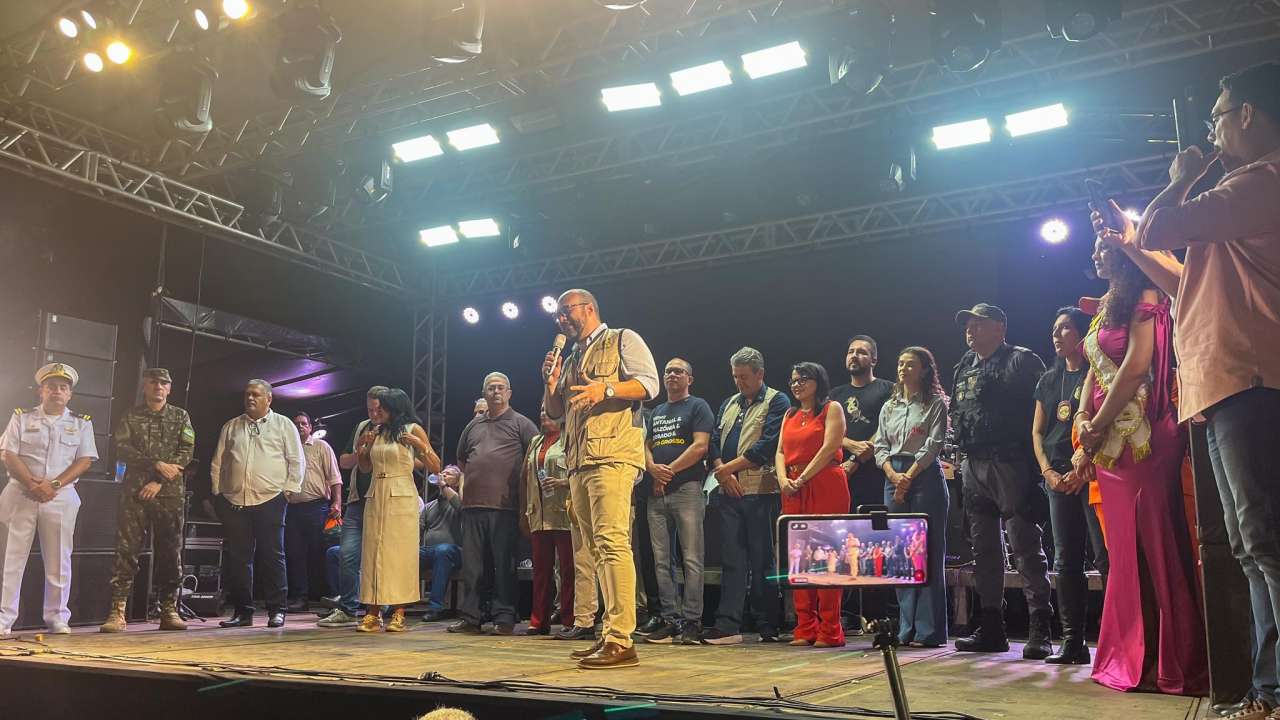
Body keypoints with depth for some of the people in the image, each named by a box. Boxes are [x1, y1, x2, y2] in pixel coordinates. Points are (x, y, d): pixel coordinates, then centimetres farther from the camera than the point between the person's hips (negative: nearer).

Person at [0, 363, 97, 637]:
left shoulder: (81, 423, 10)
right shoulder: (22, 418, 9)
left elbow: (85, 460, 1)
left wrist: (53, 485, -12)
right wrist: (33, 485, -14)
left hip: (61, 498, 1)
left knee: (58, 560, 3)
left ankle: (57, 618, 11)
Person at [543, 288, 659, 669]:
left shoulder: (622, 340, 7)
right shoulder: (571, 359, 28)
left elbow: (649, 384, -6)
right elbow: (554, 411, 27)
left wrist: (606, 389, -19)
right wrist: (551, 382, 10)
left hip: (613, 455, -8)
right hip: (578, 463, 8)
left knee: (612, 542, -18)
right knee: (597, 549, 7)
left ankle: (621, 641, -20)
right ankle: (609, 633, 10)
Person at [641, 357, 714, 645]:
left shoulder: (698, 406, 3)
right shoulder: (657, 411, 22)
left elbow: (700, 446, -8)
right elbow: (647, 446, 18)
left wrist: (669, 470, -9)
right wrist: (654, 469, -4)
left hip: (687, 489, -6)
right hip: (658, 492, 7)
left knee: (691, 559, -6)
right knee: (662, 560, 5)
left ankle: (691, 621, -4)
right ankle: (670, 619, 9)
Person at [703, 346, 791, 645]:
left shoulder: (777, 402, 1)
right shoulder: (730, 404, 21)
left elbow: (767, 445, -11)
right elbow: (714, 441, 14)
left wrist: (729, 467, -8)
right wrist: (722, 473, -4)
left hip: (761, 492, -5)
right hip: (729, 492, 6)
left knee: (763, 560, 0)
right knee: (731, 558, 2)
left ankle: (768, 627, 8)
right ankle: (728, 625, 1)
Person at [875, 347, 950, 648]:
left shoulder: (936, 404, 2)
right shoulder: (889, 407, 18)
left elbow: (933, 445, -7)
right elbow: (880, 446, 12)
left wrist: (909, 477, -13)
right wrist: (894, 475, -6)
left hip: (925, 477, -5)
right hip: (893, 479, 5)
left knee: (926, 554, -5)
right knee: (899, 555, 4)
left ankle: (929, 630, -1)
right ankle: (907, 629, 10)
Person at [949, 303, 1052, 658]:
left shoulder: (1021, 361, -2)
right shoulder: (964, 367, 20)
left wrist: (1034, 456, -15)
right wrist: (957, 426, 12)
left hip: (1010, 464, -8)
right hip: (973, 465, 8)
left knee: (1025, 547, -8)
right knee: (984, 549, 10)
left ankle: (1039, 631, -4)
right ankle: (991, 628, 17)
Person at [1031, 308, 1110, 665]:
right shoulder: (1049, 380, 18)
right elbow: (1037, 431, 16)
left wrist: (1085, 470, -16)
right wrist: (1048, 471, 1)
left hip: (1092, 473, -6)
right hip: (1058, 477, 6)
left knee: (1105, 556, -10)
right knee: (1066, 561, 6)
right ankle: (1072, 641, 10)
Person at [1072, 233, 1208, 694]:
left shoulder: (1144, 297, -5)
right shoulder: (1109, 307, 21)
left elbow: (1137, 366, -16)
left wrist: (1097, 429, -12)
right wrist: (1083, 421, 2)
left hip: (1141, 439, -9)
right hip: (1109, 444, 9)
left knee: (1154, 548, -6)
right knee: (1125, 552, 10)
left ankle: (1172, 663, 0)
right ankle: (1134, 657, 16)